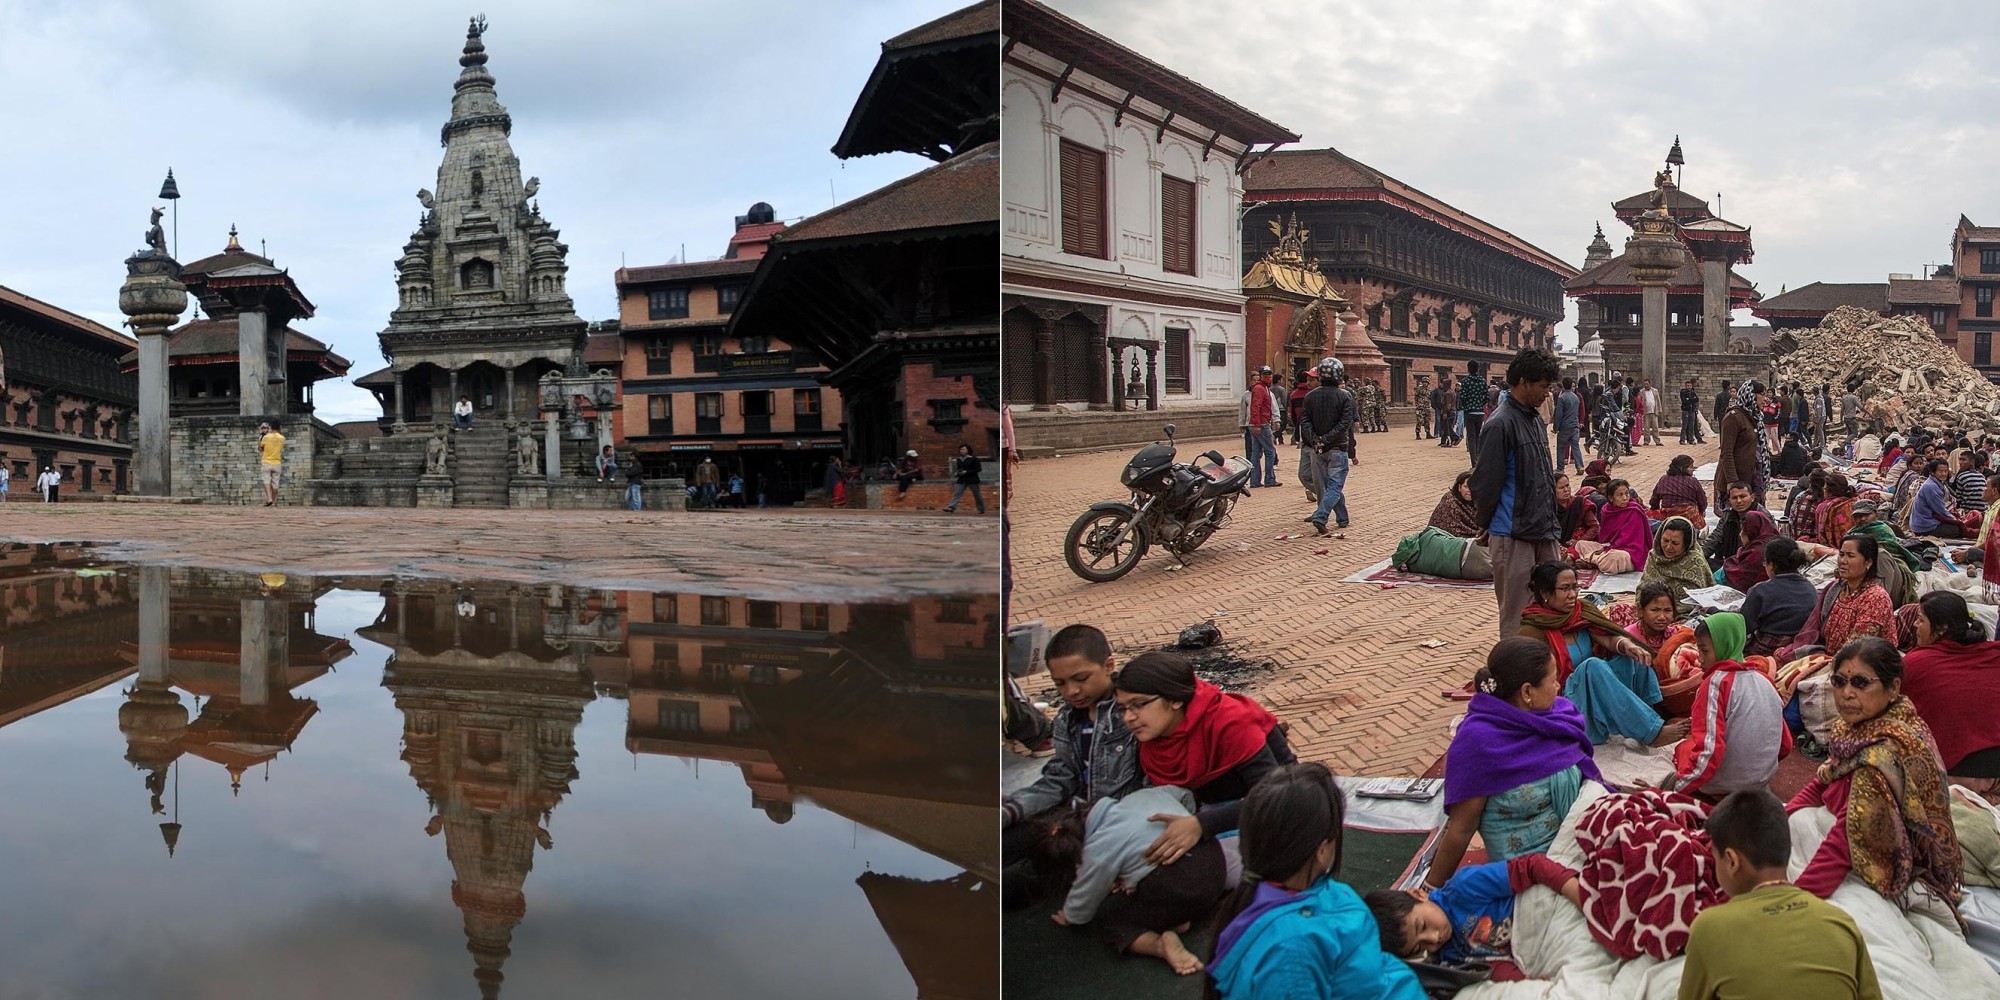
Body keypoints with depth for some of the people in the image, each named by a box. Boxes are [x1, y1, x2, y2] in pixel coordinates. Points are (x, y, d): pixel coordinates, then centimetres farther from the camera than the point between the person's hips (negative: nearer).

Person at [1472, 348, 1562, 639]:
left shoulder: (1535, 419, 12)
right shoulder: (1501, 424, -16)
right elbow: (1485, 483, -14)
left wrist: (1549, 520, 17)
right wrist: (1486, 525, -3)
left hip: (1543, 531, 8)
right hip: (1513, 537, -8)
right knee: (1517, 616, 0)